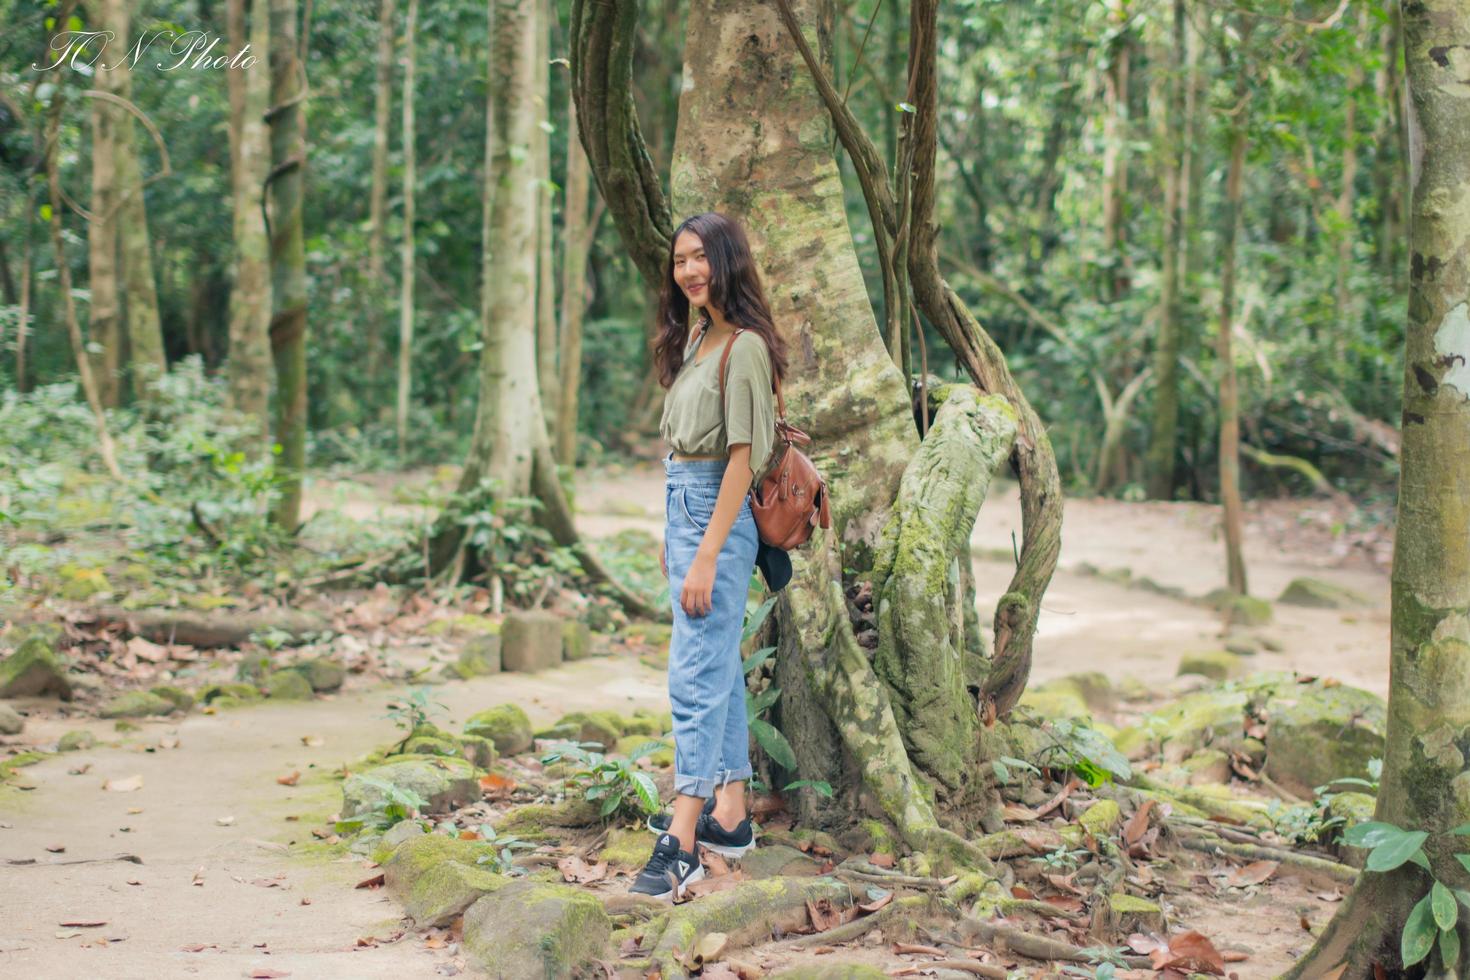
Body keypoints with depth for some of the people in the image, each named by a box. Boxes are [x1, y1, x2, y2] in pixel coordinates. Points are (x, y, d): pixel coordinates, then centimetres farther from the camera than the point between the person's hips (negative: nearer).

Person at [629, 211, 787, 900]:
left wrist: (705, 558, -22)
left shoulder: (744, 347, -16)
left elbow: (741, 458, -19)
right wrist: (673, 535, 16)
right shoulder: (697, 339, 12)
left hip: (717, 516, -10)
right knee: (720, 668, 14)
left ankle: (682, 845, -11)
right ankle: (729, 814, 22)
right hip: (685, 507, 10)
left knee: (695, 675, -11)